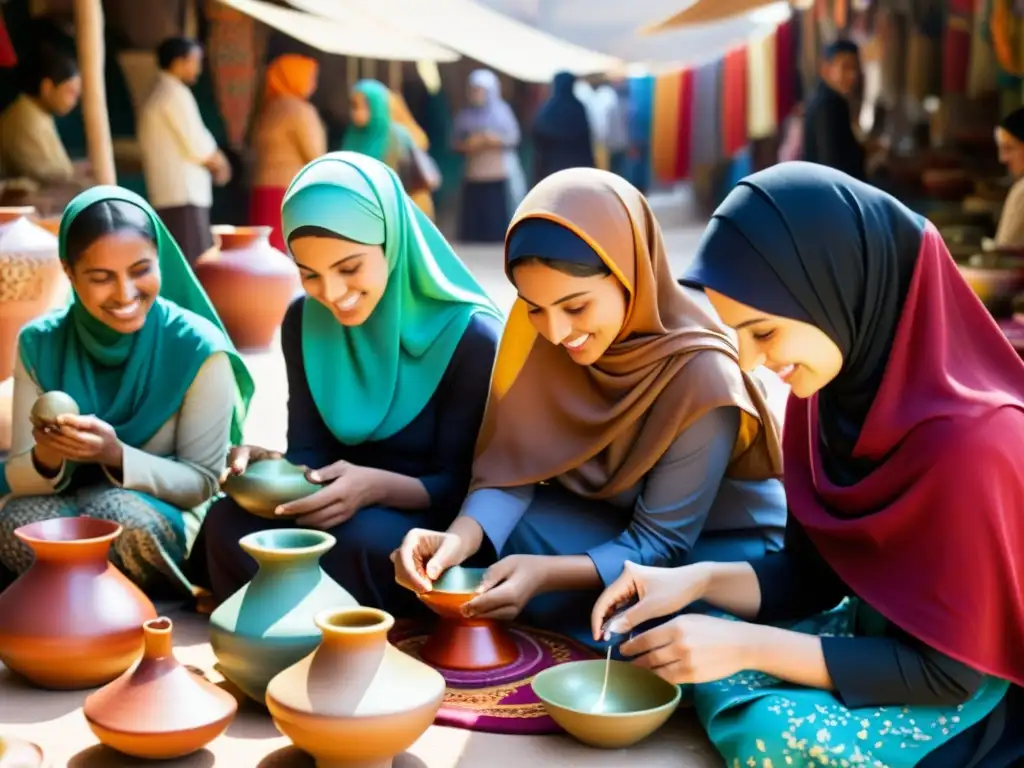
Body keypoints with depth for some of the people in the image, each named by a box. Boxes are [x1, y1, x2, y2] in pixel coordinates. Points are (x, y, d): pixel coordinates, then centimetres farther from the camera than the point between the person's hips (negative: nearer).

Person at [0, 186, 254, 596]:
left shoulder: (198, 349, -14)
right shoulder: (40, 344, -5)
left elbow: (202, 482, -10)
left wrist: (117, 456, -28)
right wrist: (47, 459, -30)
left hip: (167, 519, -2)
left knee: (119, 512, -35)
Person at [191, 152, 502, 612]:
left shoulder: (469, 337, -14)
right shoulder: (304, 322, 1)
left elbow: (462, 485, -12)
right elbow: (310, 450, 3)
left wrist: (379, 486, -31)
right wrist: (272, 466, -21)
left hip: (433, 526, -3)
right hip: (346, 506, 4)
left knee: (360, 540, -36)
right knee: (228, 522, -26)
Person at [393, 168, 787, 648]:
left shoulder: (701, 374, -31)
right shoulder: (539, 328, -17)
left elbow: (660, 544, -25)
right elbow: (512, 466, -14)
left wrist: (546, 573, -40)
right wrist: (460, 537, -34)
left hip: (721, 547, -4)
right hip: (609, 520, 4)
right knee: (490, 543, -22)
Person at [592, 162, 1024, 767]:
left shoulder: (969, 442, -31)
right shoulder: (834, 392, -7)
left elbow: (947, 669, -24)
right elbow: (814, 570, 5)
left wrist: (749, 646, -26)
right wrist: (696, 580, -13)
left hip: (971, 683, -7)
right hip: (880, 631, 7)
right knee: (689, 644, -7)